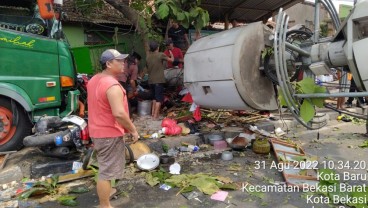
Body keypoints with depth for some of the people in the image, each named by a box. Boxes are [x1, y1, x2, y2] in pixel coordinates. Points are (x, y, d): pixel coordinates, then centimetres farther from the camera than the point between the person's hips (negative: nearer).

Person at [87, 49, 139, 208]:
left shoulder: (94, 80, 7)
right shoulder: (112, 85, -24)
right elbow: (119, 113, -30)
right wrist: (133, 129, -18)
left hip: (97, 131, 10)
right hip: (110, 134, -10)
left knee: (104, 166, 27)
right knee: (107, 170, 1)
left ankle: (105, 192, 46)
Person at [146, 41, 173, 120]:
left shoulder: (148, 57, 6)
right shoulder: (161, 55, -8)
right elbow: (171, 60, 4)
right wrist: (171, 54, 24)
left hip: (151, 80, 6)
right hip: (159, 80, -6)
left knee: (154, 97, 20)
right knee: (159, 99, -2)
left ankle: (153, 113, 25)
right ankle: (155, 116, -4)